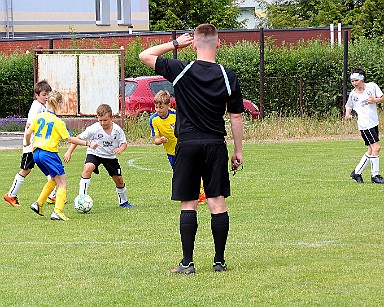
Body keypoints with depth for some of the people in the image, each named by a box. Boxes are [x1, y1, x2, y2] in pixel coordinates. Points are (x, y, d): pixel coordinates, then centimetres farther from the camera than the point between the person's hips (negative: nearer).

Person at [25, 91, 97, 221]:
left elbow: (28, 133, 8)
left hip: (36, 153, 7)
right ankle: (57, 212, -13)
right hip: (49, 153, -7)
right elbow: (69, 139, -10)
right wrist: (87, 144, -4)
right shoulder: (58, 122, -9)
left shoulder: (39, 117, 7)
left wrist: (27, 142, 30)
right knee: (62, 183, 0)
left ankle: (38, 204, 19)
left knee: (54, 179, 24)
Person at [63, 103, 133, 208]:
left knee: (119, 180, 6)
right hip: (94, 153, -3)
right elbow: (79, 138, -16)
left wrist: (120, 148, -28)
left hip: (110, 156, 3)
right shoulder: (94, 129, -23)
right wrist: (69, 152, -23)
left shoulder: (117, 129, -16)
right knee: (88, 168, -33)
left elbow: (123, 143, -3)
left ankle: (123, 202, 34)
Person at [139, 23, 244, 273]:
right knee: (218, 203, 5)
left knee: (188, 204, 2)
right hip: (215, 145, 1)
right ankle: (220, 261, 7)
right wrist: (238, 151, 11)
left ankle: (187, 263, 0)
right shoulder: (228, 76, -1)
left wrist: (175, 44, 10)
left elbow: (145, 56, 4)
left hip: (187, 144, -1)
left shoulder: (181, 70, -6)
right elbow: (236, 116, 3)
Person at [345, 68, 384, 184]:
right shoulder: (352, 95, -3)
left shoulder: (372, 86, 0)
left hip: (374, 122, 5)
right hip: (365, 124, -5)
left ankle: (356, 172, 20)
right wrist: (348, 115, -12)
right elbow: (348, 107, 9)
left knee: (371, 151, 9)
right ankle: (374, 175, -4)